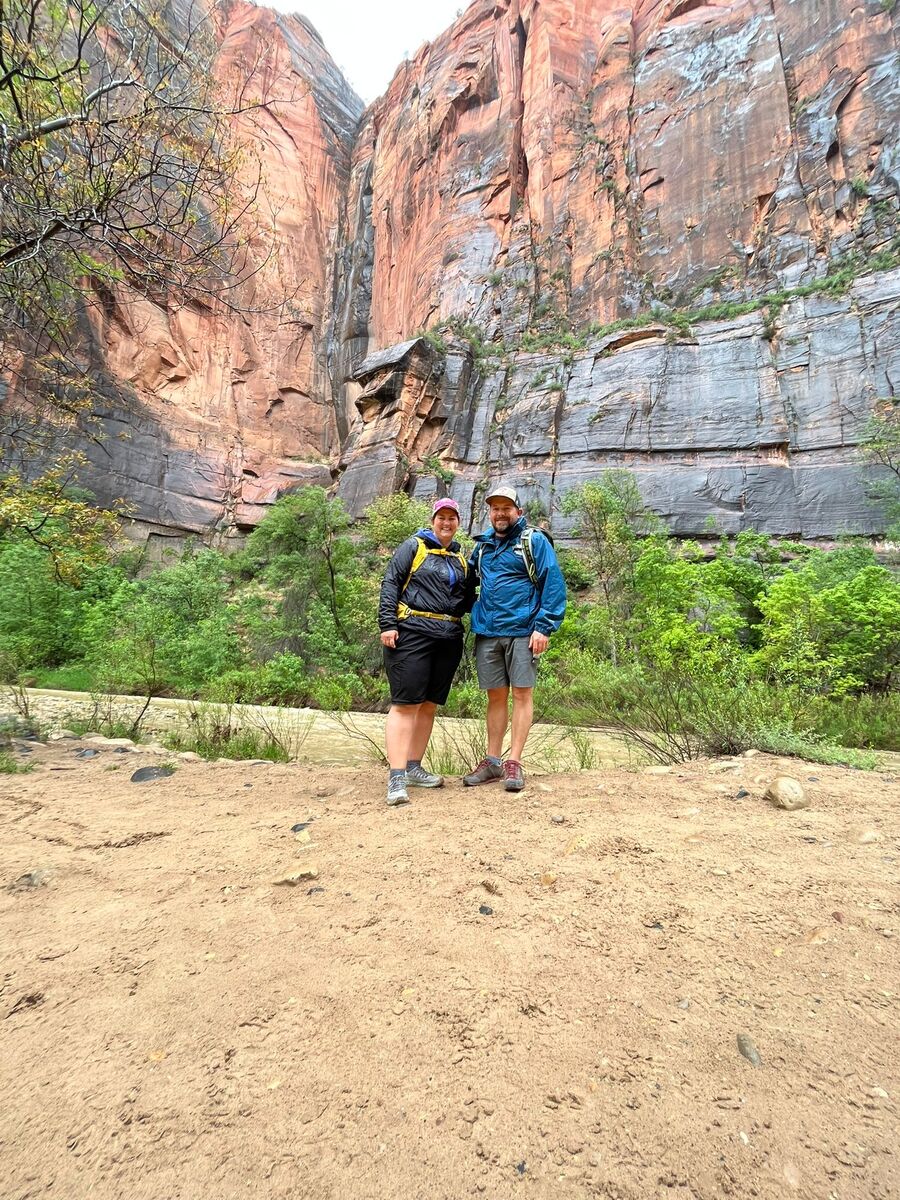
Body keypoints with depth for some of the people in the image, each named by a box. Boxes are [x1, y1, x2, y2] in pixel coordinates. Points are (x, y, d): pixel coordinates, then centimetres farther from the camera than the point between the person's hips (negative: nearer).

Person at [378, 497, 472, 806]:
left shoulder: (461, 558, 19)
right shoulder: (413, 547, 3)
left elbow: (467, 600, 25)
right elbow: (390, 584, -4)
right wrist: (387, 624, -13)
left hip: (449, 639, 6)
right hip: (412, 633, -6)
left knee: (429, 704, 10)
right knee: (405, 703, -9)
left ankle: (413, 767, 21)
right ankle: (396, 777, -9)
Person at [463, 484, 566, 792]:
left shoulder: (534, 540, -2)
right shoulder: (482, 544, 14)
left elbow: (554, 584, -8)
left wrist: (544, 627, -15)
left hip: (522, 631, -5)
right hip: (487, 632, 5)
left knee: (522, 695, 1)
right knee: (496, 697, 10)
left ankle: (515, 763, 7)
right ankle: (492, 762, 18)